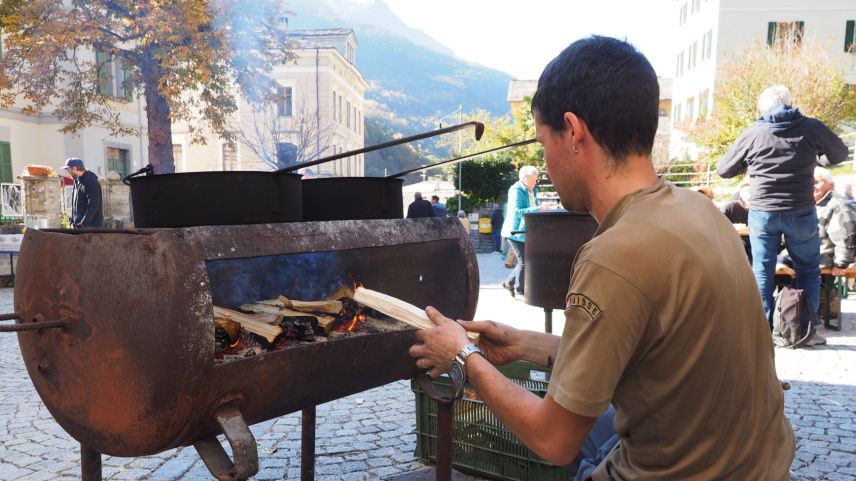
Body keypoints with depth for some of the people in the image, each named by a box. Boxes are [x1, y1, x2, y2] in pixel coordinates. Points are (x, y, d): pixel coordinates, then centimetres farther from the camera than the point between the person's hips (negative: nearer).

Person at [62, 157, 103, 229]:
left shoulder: (91, 182, -13)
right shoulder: (77, 181, 16)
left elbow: (93, 206, -20)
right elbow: (75, 205, 20)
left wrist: (83, 223, -22)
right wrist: (72, 221, 9)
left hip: (90, 226, -9)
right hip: (78, 226, 9)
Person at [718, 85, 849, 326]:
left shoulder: (752, 134, -3)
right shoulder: (812, 128, -2)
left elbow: (723, 169, 7)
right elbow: (840, 154, 15)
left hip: (761, 213, 0)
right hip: (801, 213, 0)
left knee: (762, 272, 9)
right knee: (808, 270, 15)